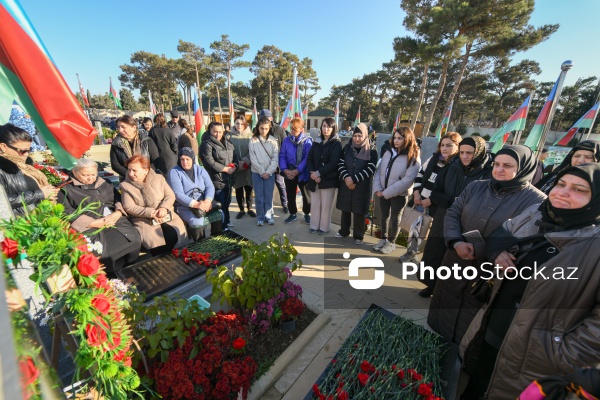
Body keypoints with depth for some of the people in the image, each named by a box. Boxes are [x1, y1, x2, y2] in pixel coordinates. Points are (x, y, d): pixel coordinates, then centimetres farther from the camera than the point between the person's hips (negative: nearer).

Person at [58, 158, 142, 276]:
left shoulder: (105, 183, 23)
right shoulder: (67, 190, 10)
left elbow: (119, 199, 14)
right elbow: (67, 214, -3)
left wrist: (117, 214, -9)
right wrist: (95, 223, -15)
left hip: (116, 221, 4)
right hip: (91, 227, -3)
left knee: (135, 240, -22)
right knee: (104, 250, -30)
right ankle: (112, 278, -7)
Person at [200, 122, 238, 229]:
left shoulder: (228, 143, 16)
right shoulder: (207, 144, -9)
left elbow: (235, 157, 17)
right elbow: (209, 162, -19)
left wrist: (234, 166, -5)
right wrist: (226, 169, -17)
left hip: (228, 179, 8)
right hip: (216, 180, -8)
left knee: (227, 203, 18)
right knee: (220, 205, -2)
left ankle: (226, 223, 35)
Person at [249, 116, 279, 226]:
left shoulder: (273, 141, 1)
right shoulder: (253, 141, -2)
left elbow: (275, 158, -2)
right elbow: (253, 159, -6)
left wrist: (268, 171, -11)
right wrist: (262, 171, -11)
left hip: (270, 173, 1)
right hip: (257, 172, 0)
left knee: (269, 196, 6)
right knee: (259, 196, 4)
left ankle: (268, 216, 19)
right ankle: (260, 217, 16)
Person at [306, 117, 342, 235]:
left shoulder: (337, 144, -3)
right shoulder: (317, 142, 12)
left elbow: (333, 163, -14)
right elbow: (309, 159, 5)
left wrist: (318, 173, -16)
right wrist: (313, 173, -12)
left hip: (328, 179, -4)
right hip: (315, 179, 4)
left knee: (326, 205, 3)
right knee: (314, 204, 9)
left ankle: (324, 227, 19)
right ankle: (314, 225, 23)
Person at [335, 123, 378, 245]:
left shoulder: (371, 151, -4)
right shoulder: (347, 148, 6)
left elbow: (370, 169, -12)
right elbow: (340, 164, 0)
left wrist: (354, 179, -18)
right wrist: (346, 177, -17)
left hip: (362, 187, -3)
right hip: (346, 184, 3)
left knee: (359, 211, 5)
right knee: (345, 209, 13)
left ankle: (358, 235, 21)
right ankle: (344, 231, 32)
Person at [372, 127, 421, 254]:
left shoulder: (413, 158, -12)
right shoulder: (388, 153, 5)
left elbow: (408, 180, -19)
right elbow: (379, 171, 3)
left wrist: (387, 192, -19)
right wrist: (377, 189, -10)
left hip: (399, 194, -5)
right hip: (383, 193, 5)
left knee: (394, 218, 11)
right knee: (384, 216, 16)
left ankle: (391, 242, 29)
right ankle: (383, 239, 34)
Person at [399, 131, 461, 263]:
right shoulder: (433, 159, 4)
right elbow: (420, 174, 11)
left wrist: (430, 200, -18)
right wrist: (416, 192, -1)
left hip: (437, 207, -5)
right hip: (420, 201, 6)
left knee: (434, 236, 8)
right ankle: (411, 253, 38)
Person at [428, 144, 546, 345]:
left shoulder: (536, 201, -11)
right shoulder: (475, 187, 3)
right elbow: (452, 214, 1)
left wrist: (476, 249, -27)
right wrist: (456, 242, -15)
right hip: (455, 265, 5)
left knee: (469, 332, 17)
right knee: (443, 314, 24)